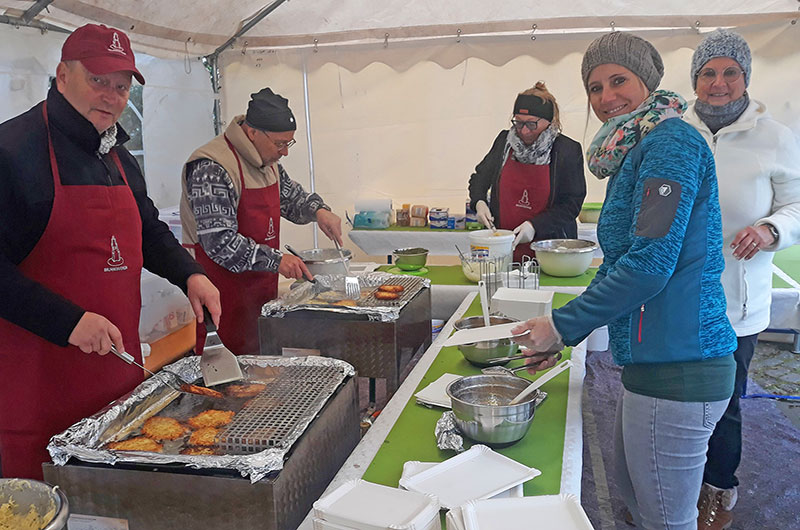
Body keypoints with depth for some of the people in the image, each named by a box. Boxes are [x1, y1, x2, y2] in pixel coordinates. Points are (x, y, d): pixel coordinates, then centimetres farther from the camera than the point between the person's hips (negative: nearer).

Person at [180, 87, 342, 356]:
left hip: (262, 285, 8)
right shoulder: (211, 168, -19)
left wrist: (318, 210, 3)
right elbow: (217, 241, -24)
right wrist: (275, 260, -27)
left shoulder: (268, 162, 9)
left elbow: (291, 196, 24)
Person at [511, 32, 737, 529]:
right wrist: (563, 336, 17)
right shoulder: (637, 152, 17)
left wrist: (563, 324, -13)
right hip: (653, 361, 10)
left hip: (676, 371, -10)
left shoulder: (671, 142, -13)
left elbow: (650, 262, -22)